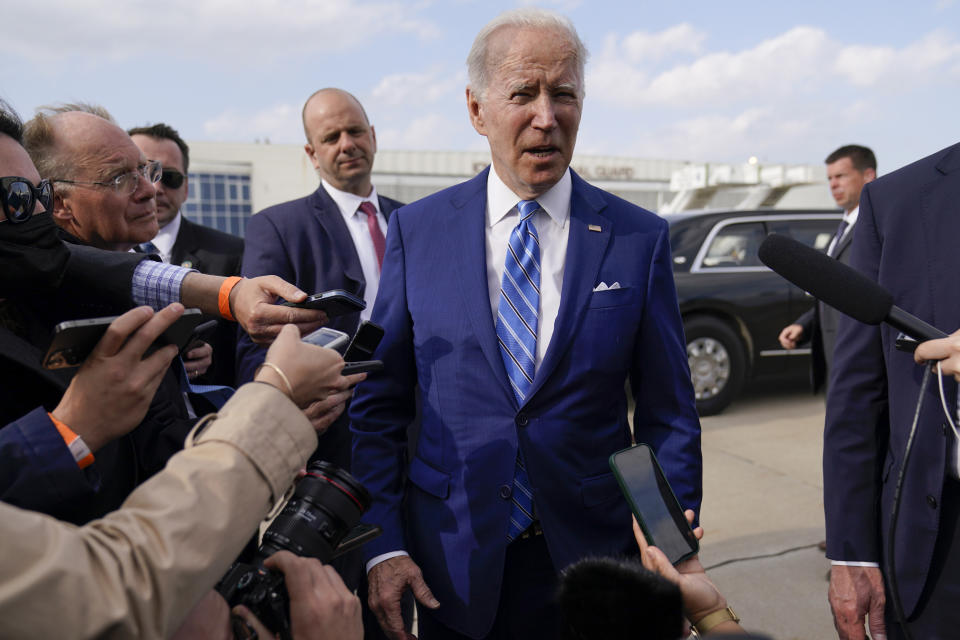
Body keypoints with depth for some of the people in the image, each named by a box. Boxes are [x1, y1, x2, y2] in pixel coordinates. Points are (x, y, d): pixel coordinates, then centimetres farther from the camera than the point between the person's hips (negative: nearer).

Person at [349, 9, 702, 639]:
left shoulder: (640, 238, -5)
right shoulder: (416, 230, -3)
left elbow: (669, 417, -1)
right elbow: (378, 405, 0)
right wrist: (383, 545, -6)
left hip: (594, 559, 0)